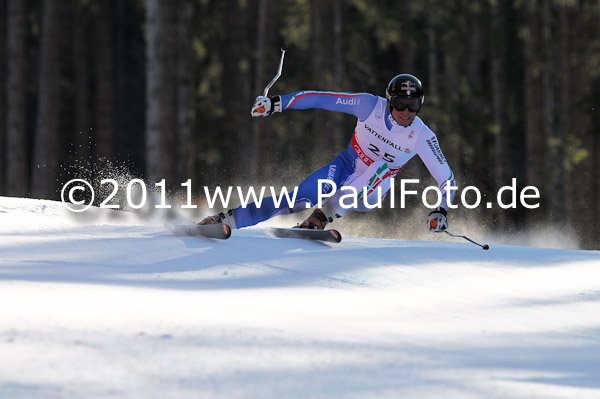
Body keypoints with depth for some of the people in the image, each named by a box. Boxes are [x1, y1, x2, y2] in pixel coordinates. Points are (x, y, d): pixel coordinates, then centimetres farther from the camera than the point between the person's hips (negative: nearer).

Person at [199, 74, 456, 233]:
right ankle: (228, 219, -12)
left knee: (383, 166, -35)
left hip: (370, 190, 0)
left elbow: (446, 178, -9)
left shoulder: (421, 137, -18)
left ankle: (324, 217, -36)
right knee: (299, 201, -22)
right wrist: (277, 103, -19)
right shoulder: (371, 106, -18)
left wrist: (441, 210, -23)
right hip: (346, 167, 0)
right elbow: (323, 99, -16)